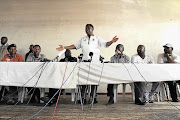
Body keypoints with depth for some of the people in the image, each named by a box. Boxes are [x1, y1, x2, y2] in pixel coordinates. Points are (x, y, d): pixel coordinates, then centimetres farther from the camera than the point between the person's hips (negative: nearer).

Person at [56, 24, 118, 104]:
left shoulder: (97, 39, 12)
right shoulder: (83, 39, 21)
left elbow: (106, 44, 0)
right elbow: (75, 46, 20)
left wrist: (111, 42, -20)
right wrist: (64, 48, 13)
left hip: (94, 62, -2)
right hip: (85, 61, 2)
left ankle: (94, 98, 9)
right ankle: (83, 98, 5)